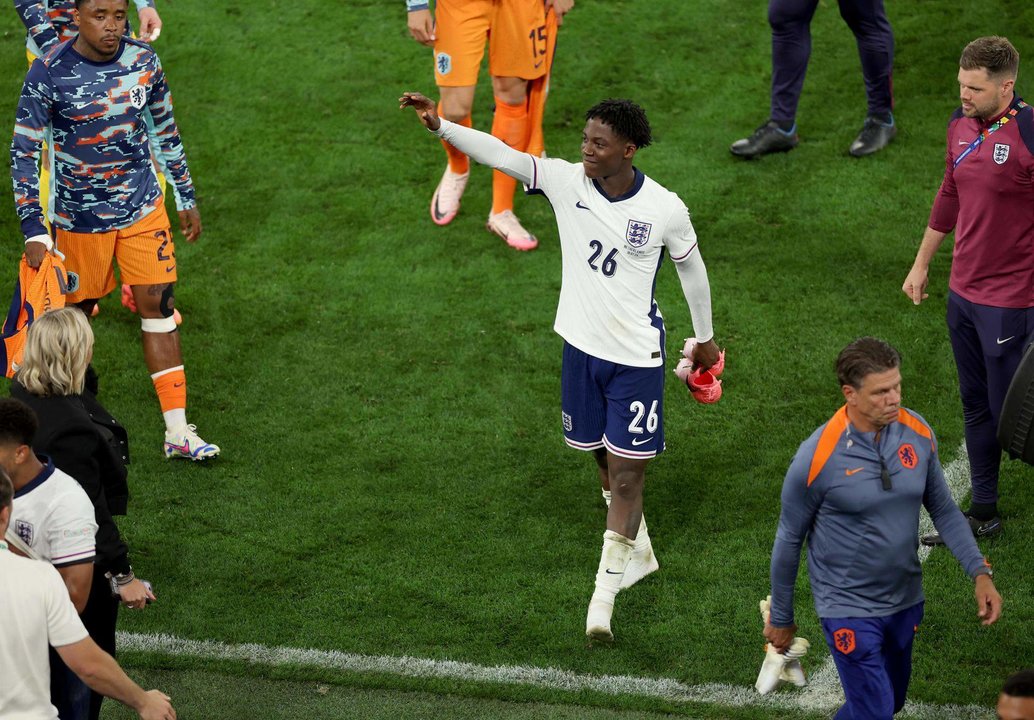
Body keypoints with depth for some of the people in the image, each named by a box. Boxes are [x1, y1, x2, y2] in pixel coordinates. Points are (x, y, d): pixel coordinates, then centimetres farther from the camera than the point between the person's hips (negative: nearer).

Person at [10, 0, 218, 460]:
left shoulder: (143, 61, -6)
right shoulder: (48, 74, -17)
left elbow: (165, 129, 9)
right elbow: (24, 152, -12)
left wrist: (187, 198, 13)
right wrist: (33, 231, -18)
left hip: (143, 207, 3)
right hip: (80, 216, -3)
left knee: (158, 306, -1)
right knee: (77, 311, 10)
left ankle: (177, 432, 2)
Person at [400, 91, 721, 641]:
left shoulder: (665, 209, -14)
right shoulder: (567, 181, -10)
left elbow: (691, 267, 3)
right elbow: (501, 154, -21)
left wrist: (705, 337, 15)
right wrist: (440, 125, -36)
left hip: (637, 357, -4)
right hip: (582, 346, 4)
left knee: (627, 473, -3)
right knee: (606, 460, 18)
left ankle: (605, 593, 4)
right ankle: (639, 553, 41)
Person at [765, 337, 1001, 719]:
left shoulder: (917, 432, -9)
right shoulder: (817, 457, -22)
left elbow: (944, 509, 6)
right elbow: (789, 540, -8)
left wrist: (980, 572, -6)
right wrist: (781, 618, 1)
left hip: (906, 601, 5)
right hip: (850, 609, -5)